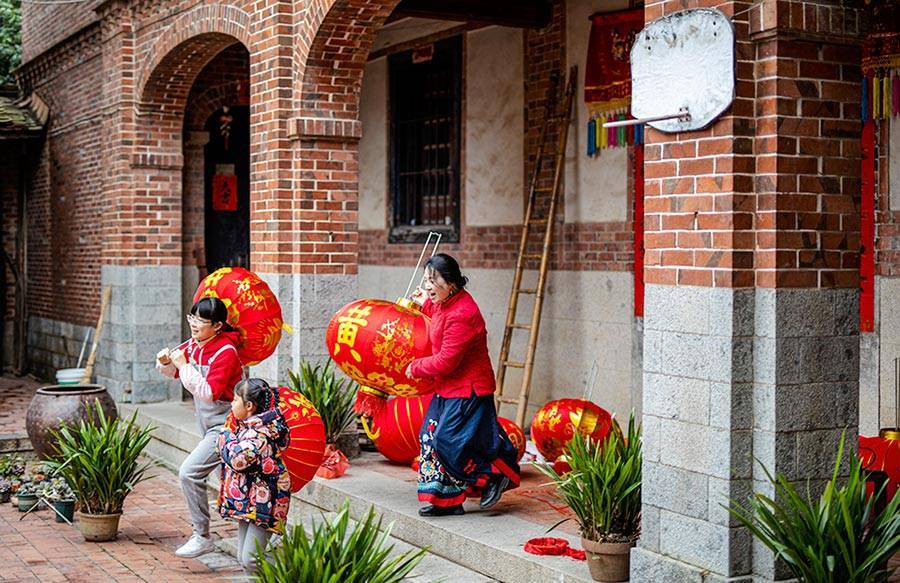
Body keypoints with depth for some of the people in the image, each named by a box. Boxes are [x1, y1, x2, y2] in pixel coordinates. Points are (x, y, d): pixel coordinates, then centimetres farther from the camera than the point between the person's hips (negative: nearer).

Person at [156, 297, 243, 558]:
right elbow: (174, 371, 15)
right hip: (210, 426, 9)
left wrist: (184, 365, -27)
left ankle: (202, 537, -10)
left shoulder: (226, 353, -22)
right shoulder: (193, 345, 2)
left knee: (190, 472, -20)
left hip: (226, 426, -9)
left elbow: (208, 392, -30)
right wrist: (166, 361, -7)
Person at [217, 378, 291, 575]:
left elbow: (238, 459, -34)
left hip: (261, 504, -10)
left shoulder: (260, 433, -21)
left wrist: (226, 438, -16)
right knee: (243, 558, 14)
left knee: (250, 559, -11)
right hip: (248, 501, 11)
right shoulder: (248, 427, 10)